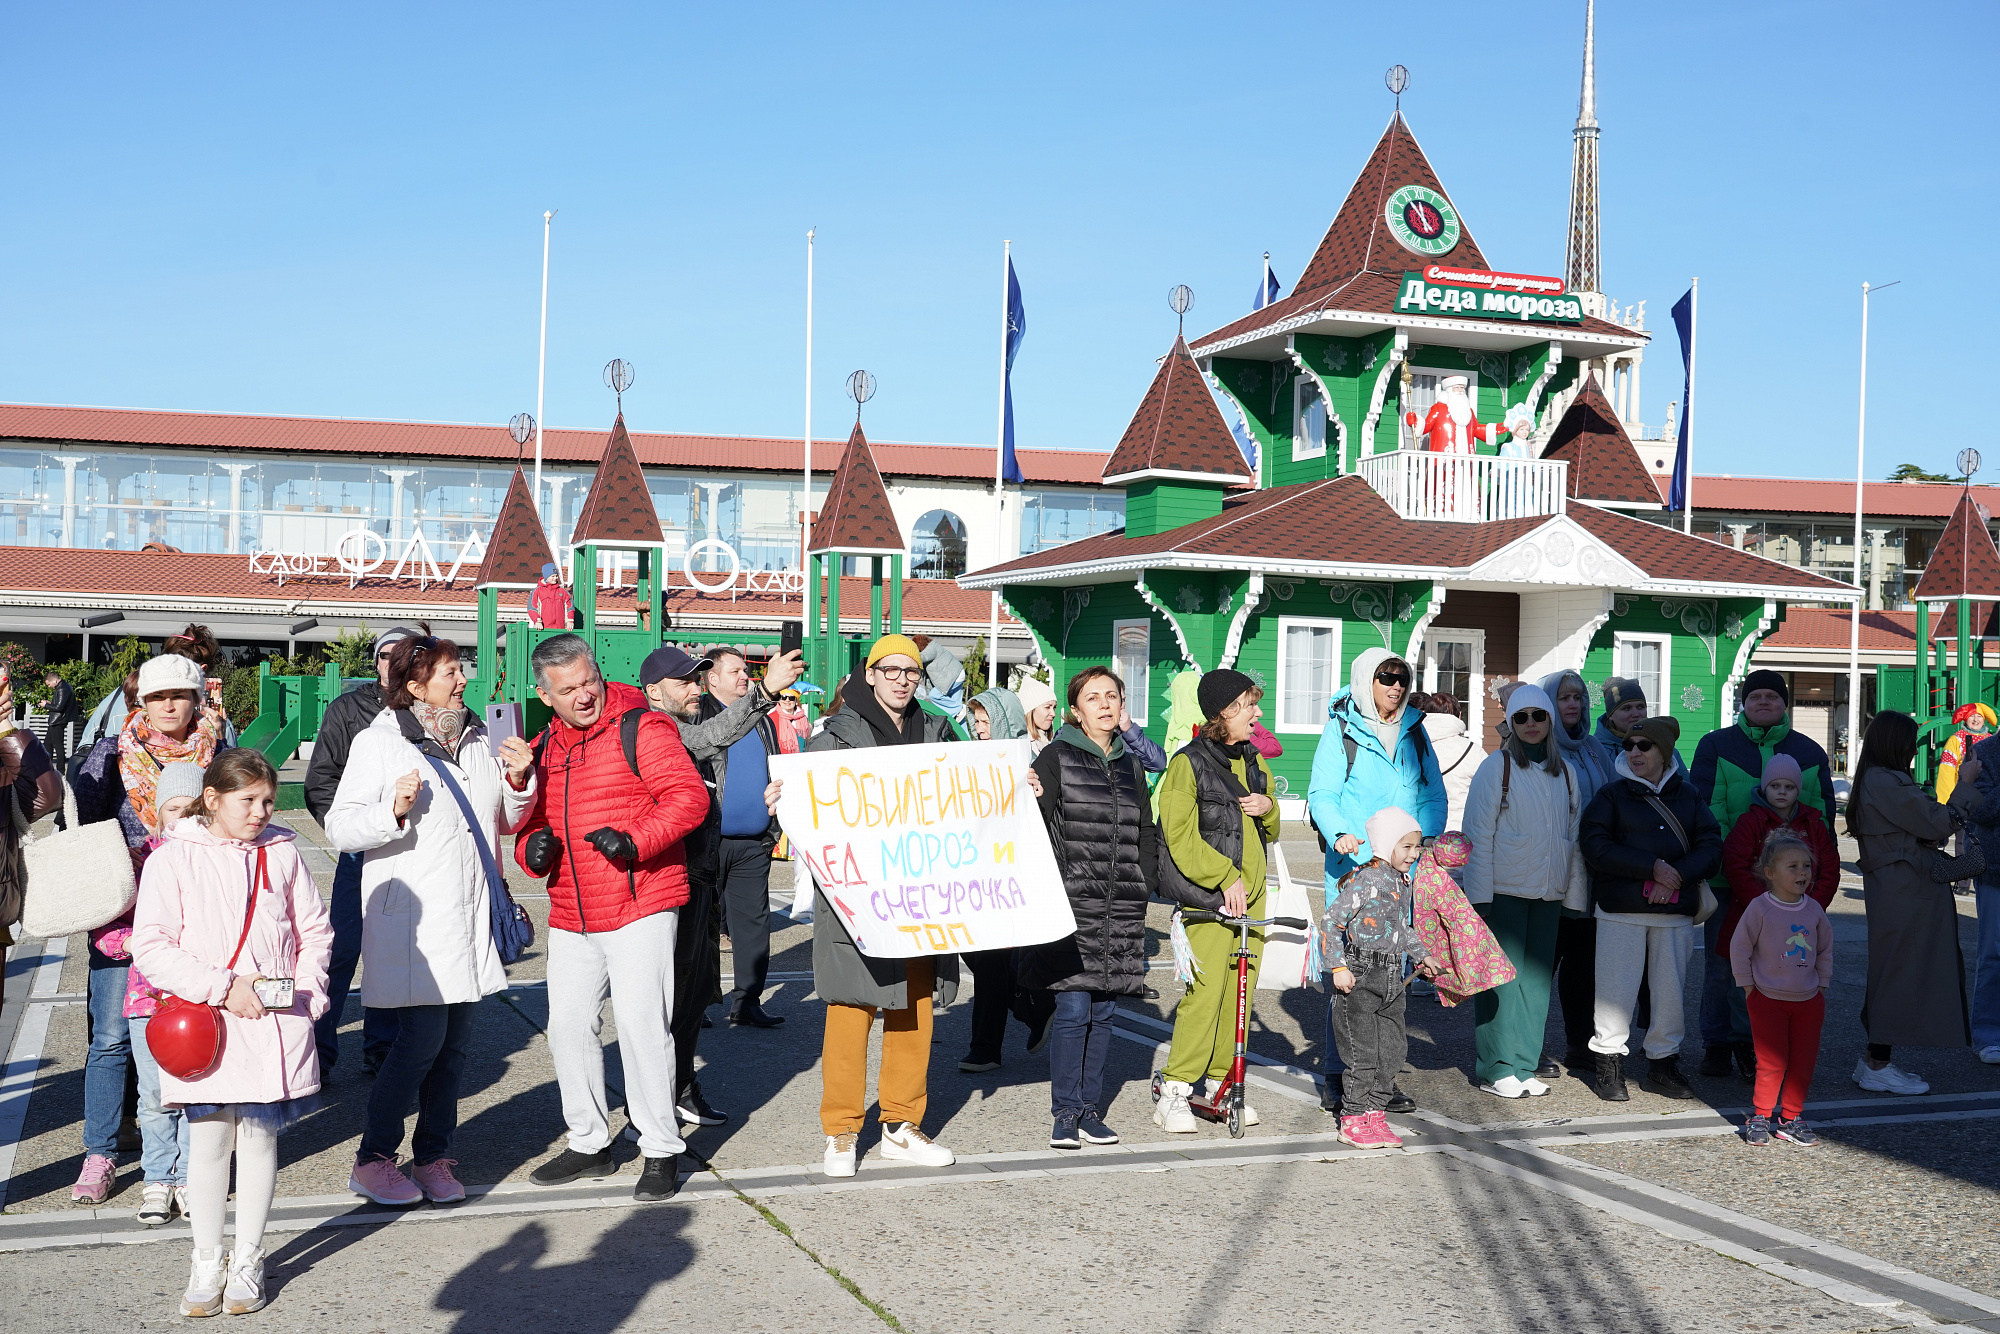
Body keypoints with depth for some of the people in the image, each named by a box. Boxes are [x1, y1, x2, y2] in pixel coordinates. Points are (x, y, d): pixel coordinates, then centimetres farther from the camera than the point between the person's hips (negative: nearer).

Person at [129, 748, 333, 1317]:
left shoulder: (283, 853, 5)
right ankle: (207, 1263, 21)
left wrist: (305, 992, -2)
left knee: (260, 1137, 8)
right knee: (207, 1140, 4)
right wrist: (223, 987, -14)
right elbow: (150, 948, -8)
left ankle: (248, 1260, 22)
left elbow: (315, 932, 12)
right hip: (204, 1025, -1)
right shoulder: (173, 859, -3)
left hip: (273, 1026, 2)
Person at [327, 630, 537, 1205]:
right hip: (412, 916, -6)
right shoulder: (377, 743, -3)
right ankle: (371, 1161, 4)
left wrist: (519, 782, 2)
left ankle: (432, 1157, 19)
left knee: (456, 1041, 8)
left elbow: (507, 822, 22)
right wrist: (393, 812, -23)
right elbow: (339, 828, -7)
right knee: (422, 1037, -10)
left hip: (471, 917, 6)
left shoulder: (479, 741, 15)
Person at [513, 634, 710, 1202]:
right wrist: (532, 847, -1)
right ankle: (588, 1142, 25)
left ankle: (661, 1150, 3)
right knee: (568, 1026, 9)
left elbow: (689, 796, -14)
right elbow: (528, 822, 23)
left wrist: (636, 841, -27)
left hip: (640, 905, -7)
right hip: (571, 916, 7)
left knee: (642, 1023, -9)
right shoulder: (543, 748, 14)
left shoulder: (641, 728, -7)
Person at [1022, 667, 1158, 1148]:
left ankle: (1090, 1109, 16)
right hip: (1073, 904, -5)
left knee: (1103, 1011, 7)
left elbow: (1146, 834, 20)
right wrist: (1054, 889, -16)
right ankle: (1065, 1114, 3)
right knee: (1073, 1008, -7)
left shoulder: (1131, 765, 15)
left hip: (1122, 910, 5)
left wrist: (1143, 888, 12)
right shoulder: (1056, 758, 0)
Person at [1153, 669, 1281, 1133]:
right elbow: (1181, 838, -12)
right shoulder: (1188, 763, -6)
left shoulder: (1254, 762, 16)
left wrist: (1268, 809, 2)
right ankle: (1174, 1092, -4)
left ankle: (1222, 1082, 18)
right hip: (1207, 894, -7)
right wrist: (1225, 878, -16)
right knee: (1206, 989, -12)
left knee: (1240, 991, 6)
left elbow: (1270, 832, 24)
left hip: (1251, 891, 7)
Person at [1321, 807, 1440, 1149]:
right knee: (1363, 1052, -4)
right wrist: (1338, 968, -19)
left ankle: (1375, 1112, 20)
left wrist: (1420, 955, 22)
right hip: (1359, 978, -8)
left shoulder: (1402, 883, 11)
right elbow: (1330, 922, -16)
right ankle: (1354, 1120, 7)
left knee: (1392, 1049, 9)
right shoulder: (1365, 881, -15)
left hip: (1391, 979, 8)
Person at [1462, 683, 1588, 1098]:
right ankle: (1496, 1069, 3)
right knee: (1502, 975, -3)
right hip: (1504, 889, -4)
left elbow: (1576, 835, 14)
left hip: (1548, 892, 5)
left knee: (1537, 975, 7)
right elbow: (1478, 833, -5)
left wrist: (1575, 892, 9)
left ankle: (1525, 1063, 15)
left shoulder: (1564, 771, 11)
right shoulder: (1496, 766, -3)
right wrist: (1479, 895, -9)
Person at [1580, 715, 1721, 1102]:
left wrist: (1676, 877, -12)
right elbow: (1597, 847, -7)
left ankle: (1663, 1065, 19)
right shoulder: (1612, 795, 4)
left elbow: (1711, 848, 4)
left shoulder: (1688, 797, 11)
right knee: (1617, 988, -4)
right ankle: (1609, 1065, 9)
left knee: (1671, 990, 5)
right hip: (1621, 910, -2)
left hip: (1675, 912, 2)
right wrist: (1653, 868, -14)